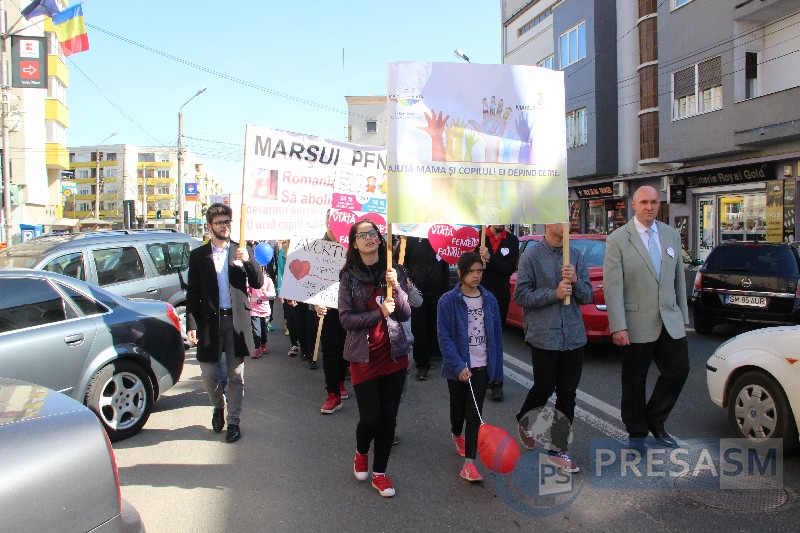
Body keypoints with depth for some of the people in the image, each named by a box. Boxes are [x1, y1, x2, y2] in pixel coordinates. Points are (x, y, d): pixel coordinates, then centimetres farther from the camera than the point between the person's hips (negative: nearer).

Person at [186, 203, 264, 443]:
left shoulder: (243, 251, 6)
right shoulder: (198, 255, 5)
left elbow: (258, 283, 1)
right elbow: (192, 293, 3)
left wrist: (248, 261, -16)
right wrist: (191, 324, -4)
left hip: (236, 321, 0)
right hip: (209, 321, 0)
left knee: (236, 375, 6)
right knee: (209, 373, 5)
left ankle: (233, 422, 21)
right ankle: (218, 407, 35)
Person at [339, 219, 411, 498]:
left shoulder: (393, 272, 2)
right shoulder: (349, 277, -3)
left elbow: (405, 315, -2)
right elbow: (346, 319, -8)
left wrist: (396, 287, -18)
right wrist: (379, 313, -20)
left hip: (394, 354, 2)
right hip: (364, 357, -2)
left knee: (389, 417, 8)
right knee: (370, 418, -3)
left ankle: (379, 473, 26)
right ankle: (361, 453, 31)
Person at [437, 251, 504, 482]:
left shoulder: (489, 299, 2)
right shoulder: (448, 301, -10)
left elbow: (496, 334, 7)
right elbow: (444, 337, -13)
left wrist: (497, 366, 6)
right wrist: (458, 366, -21)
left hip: (482, 366, 2)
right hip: (458, 366, -2)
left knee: (474, 414, 0)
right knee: (458, 410, 15)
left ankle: (469, 463, 4)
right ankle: (457, 435, 48)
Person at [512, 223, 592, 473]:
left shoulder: (576, 255, 7)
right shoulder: (532, 255, -5)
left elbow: (587, 296, 7)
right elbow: (521, 295, -9)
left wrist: (576, 281, -12)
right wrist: (554, 294, -17)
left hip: (574, 337, 4)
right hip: (544, 336, -4)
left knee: (567, 395, 7)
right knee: (544, 389, 4)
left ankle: (557, 450, 19)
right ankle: (524, 421, 36)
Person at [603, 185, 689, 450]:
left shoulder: (672, 235, 10)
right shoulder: (618, 239, -7)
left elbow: (679, 278, 14)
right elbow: (612, 286, -12)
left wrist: (683, 316, 12)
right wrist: (617, 327, -16)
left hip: (670, 322, 5)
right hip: (637, 324, -5)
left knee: (678, 372, 7)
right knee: (635, 381, 7)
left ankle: (655, 421, 30)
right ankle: (636, 433, 25)